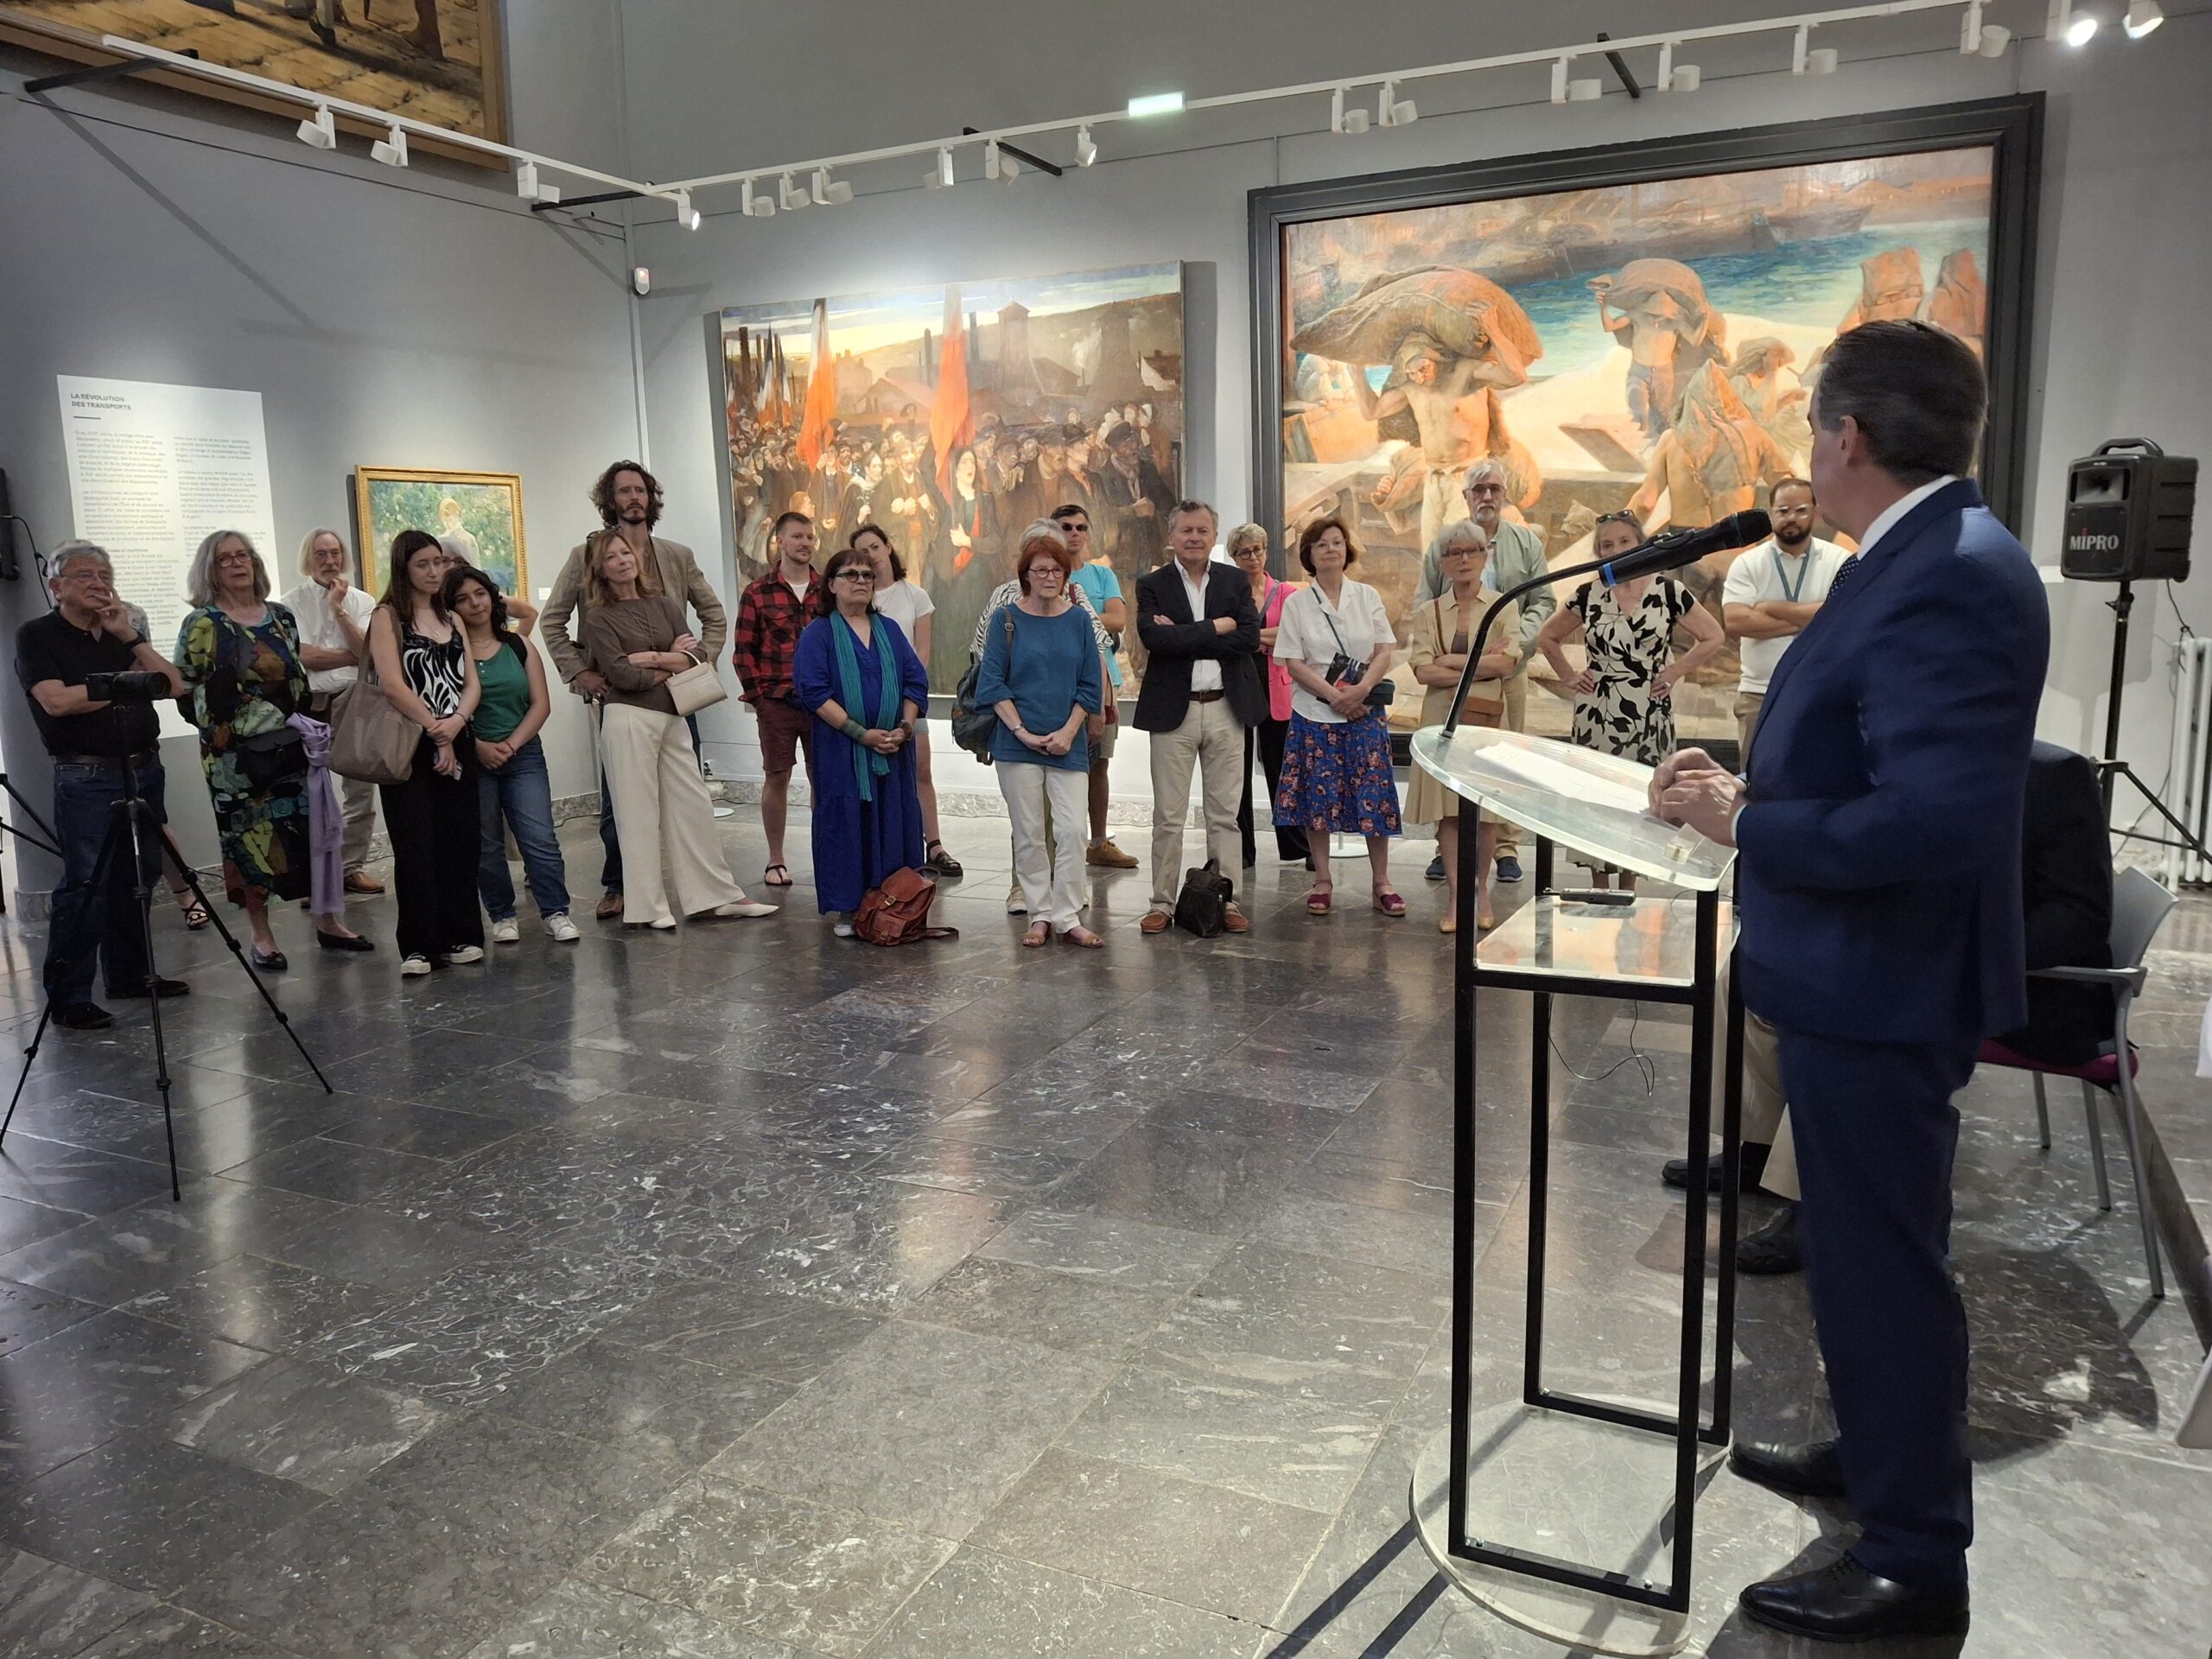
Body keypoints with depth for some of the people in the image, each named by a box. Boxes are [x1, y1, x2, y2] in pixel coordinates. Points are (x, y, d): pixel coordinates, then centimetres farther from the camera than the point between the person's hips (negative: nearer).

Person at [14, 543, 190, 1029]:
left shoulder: (121, 632, 16)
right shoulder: (37, 636, 0)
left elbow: (174, 684, 5)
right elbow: (57, 701, -15)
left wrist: (129, 636, -3)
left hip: (143, 769, 6)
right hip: (86, 777, -6)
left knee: (136, 880, 10)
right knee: (85, 885, -8)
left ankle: (131, 974, 21)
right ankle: (67, 998, -3)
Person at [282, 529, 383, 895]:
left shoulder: (362, 602, 8)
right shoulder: (293, 603, 2)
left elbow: (368, 652, -6)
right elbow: (301, 656, -10)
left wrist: (339, 608, -8)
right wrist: (351, 656, -5)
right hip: (312, 706, -2)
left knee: (361, 790, 5)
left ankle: (353, 866, 16)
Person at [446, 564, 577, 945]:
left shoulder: (519, 645, 7)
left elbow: (541, 703, 3)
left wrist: (512, 743, -8)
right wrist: (479, 746, -14)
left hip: (523, 754, 2)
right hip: (472, 759, -1)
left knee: (540, 838, -6)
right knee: (486, 845, 5)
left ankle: (555, 913, 1)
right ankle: (502, 916, 16)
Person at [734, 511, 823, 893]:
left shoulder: (826, 590, 7)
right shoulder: (758, 592, 0)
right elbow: (744, 651, 1)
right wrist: (758, 696, -6)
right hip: (776, 701, -2)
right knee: (777, 778, 4)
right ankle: (775, 860, 13)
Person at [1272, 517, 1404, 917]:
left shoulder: (1367, 597, 7)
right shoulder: (1297, 603, 3)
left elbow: (1385, 652, 2)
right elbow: (1293, 663, -3)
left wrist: (1362, 689, -15)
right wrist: (1333, 695, -14)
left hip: (1365, 712, 1)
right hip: (1314, 714, 0)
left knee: (1374, 795, -1)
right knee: (1318, 796, 2)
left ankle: (1381, 882, 10)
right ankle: (1322, 881, 15)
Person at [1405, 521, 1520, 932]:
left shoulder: (1503, 609, 5)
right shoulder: (1429, 613, 6)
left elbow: (1508, 663, -11)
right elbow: (1422, 672, -7)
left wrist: (1450, 660, -9)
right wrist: (1483, 663, -9)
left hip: (1489, 720, -1)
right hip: (1443, 718, 1)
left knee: (1486, 809, 2)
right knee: (1447, 809, -1)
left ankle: (1482, 890, 17)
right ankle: (1455, 894, 6)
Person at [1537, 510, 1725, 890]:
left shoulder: (1669, 592, 0)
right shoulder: (1588, 596, 4)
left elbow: (1713, 636, 5)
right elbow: (1547, 637, 16)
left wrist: (1675, 672, -2)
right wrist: (1569, 676, 6)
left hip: (1649, 718, -1)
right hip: (1598, 718, 1)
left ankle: (1627, 890, 15)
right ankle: (1599, 891, 10)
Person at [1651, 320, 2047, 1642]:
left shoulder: (1948, 579, -24)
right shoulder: (1926, 559, 8)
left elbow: (1938, 816, -32)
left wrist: (1743, 824, -23)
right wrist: (1751, 790, 4)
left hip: (1882, 986, -10)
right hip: (1857, 976, 10)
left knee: (1883, 1262, 5)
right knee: (1864, 1247, 24)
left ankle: (1918, 1559, 23)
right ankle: (1879, 1455, 45)